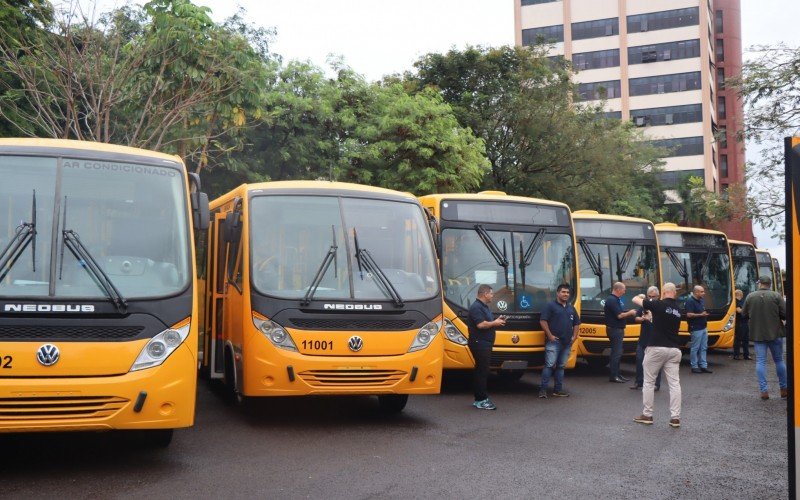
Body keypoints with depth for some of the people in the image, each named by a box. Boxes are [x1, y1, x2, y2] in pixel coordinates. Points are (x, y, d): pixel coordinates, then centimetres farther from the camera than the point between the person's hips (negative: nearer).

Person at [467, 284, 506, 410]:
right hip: (479, 344, -10)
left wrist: (496, 321, 8)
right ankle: (481, 400, -4)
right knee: (482, 371, -8)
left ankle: (479, 399, 18)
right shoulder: (476, 307, -16)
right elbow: (481, 324, -26)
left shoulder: (484, 307, 17)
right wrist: (494, 323, -12)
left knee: (481, 371, 13)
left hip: (485, 344, 10)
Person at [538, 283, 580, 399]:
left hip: (567, 342, 6)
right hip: (553, 341, -6)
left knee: (561, 366, 11)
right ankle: (543, 389, -8)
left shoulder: (571, 308, 17)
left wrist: (574, 336, 11)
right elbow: (543, 321, -10)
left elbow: (576, 323, 24)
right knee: (549, 365, -11)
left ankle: (558, 389, 16)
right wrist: (549, 335, -13)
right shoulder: (550, 306, -4)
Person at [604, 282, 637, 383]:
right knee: (616, 353, -8)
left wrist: (629, 313, 7)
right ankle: (613, 376, -4)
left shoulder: (616, 299, 14)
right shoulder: (612, 300, -18)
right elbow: (619, 315, -22)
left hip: (618, 329, 10)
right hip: (614, 329, -10)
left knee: (617, 353, 14)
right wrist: (630, 313, -8)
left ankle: (617, 374, 20)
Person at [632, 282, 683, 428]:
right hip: (674, 349, 5)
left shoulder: (658, 305, -9)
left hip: (656, 348, -5)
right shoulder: (678, 309, 10)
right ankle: (675, 417, 2)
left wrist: (641, 296, 19)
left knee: (648, 381, 7)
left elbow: (635, 300, -1)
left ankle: (647, 415, 12)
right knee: (674, 383, 5)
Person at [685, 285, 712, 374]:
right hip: (696, 329, -9)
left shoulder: (702, 300, 11)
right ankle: (694, 367, 6)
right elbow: (689, 314, -22)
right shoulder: (690, 301, -15)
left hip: (704, 327, 9)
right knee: (695, 348, -1)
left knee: (703, 348, 11)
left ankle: (703, 366, 16)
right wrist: (700, 315, -25)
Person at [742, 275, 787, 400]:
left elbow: (744, 314, 6)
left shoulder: (750, 296, -2)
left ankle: (763, 390, -2)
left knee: (760, 361, 3)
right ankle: (784, 389, 19)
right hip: (775, 333, -1)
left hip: (757, 334, 1)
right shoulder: (776, 296, -8)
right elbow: (785, 314, -9)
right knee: (779, 360, 12)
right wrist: (776, 316, 11)